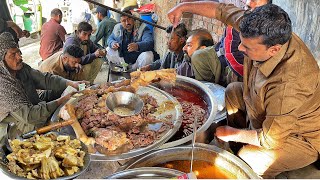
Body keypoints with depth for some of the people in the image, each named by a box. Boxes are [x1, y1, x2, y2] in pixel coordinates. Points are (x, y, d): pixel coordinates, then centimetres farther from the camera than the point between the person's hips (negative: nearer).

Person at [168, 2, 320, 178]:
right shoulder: (261, 35, -21)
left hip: (303, 137, -7)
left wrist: (231, 134, -15)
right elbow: (222, 9, -8)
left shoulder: (290, 84, -41)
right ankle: (237, 144, 21)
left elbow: (270, 139, -30)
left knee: (247, 159, -28)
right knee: (233, 91, 14)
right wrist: (184, 6, -11)